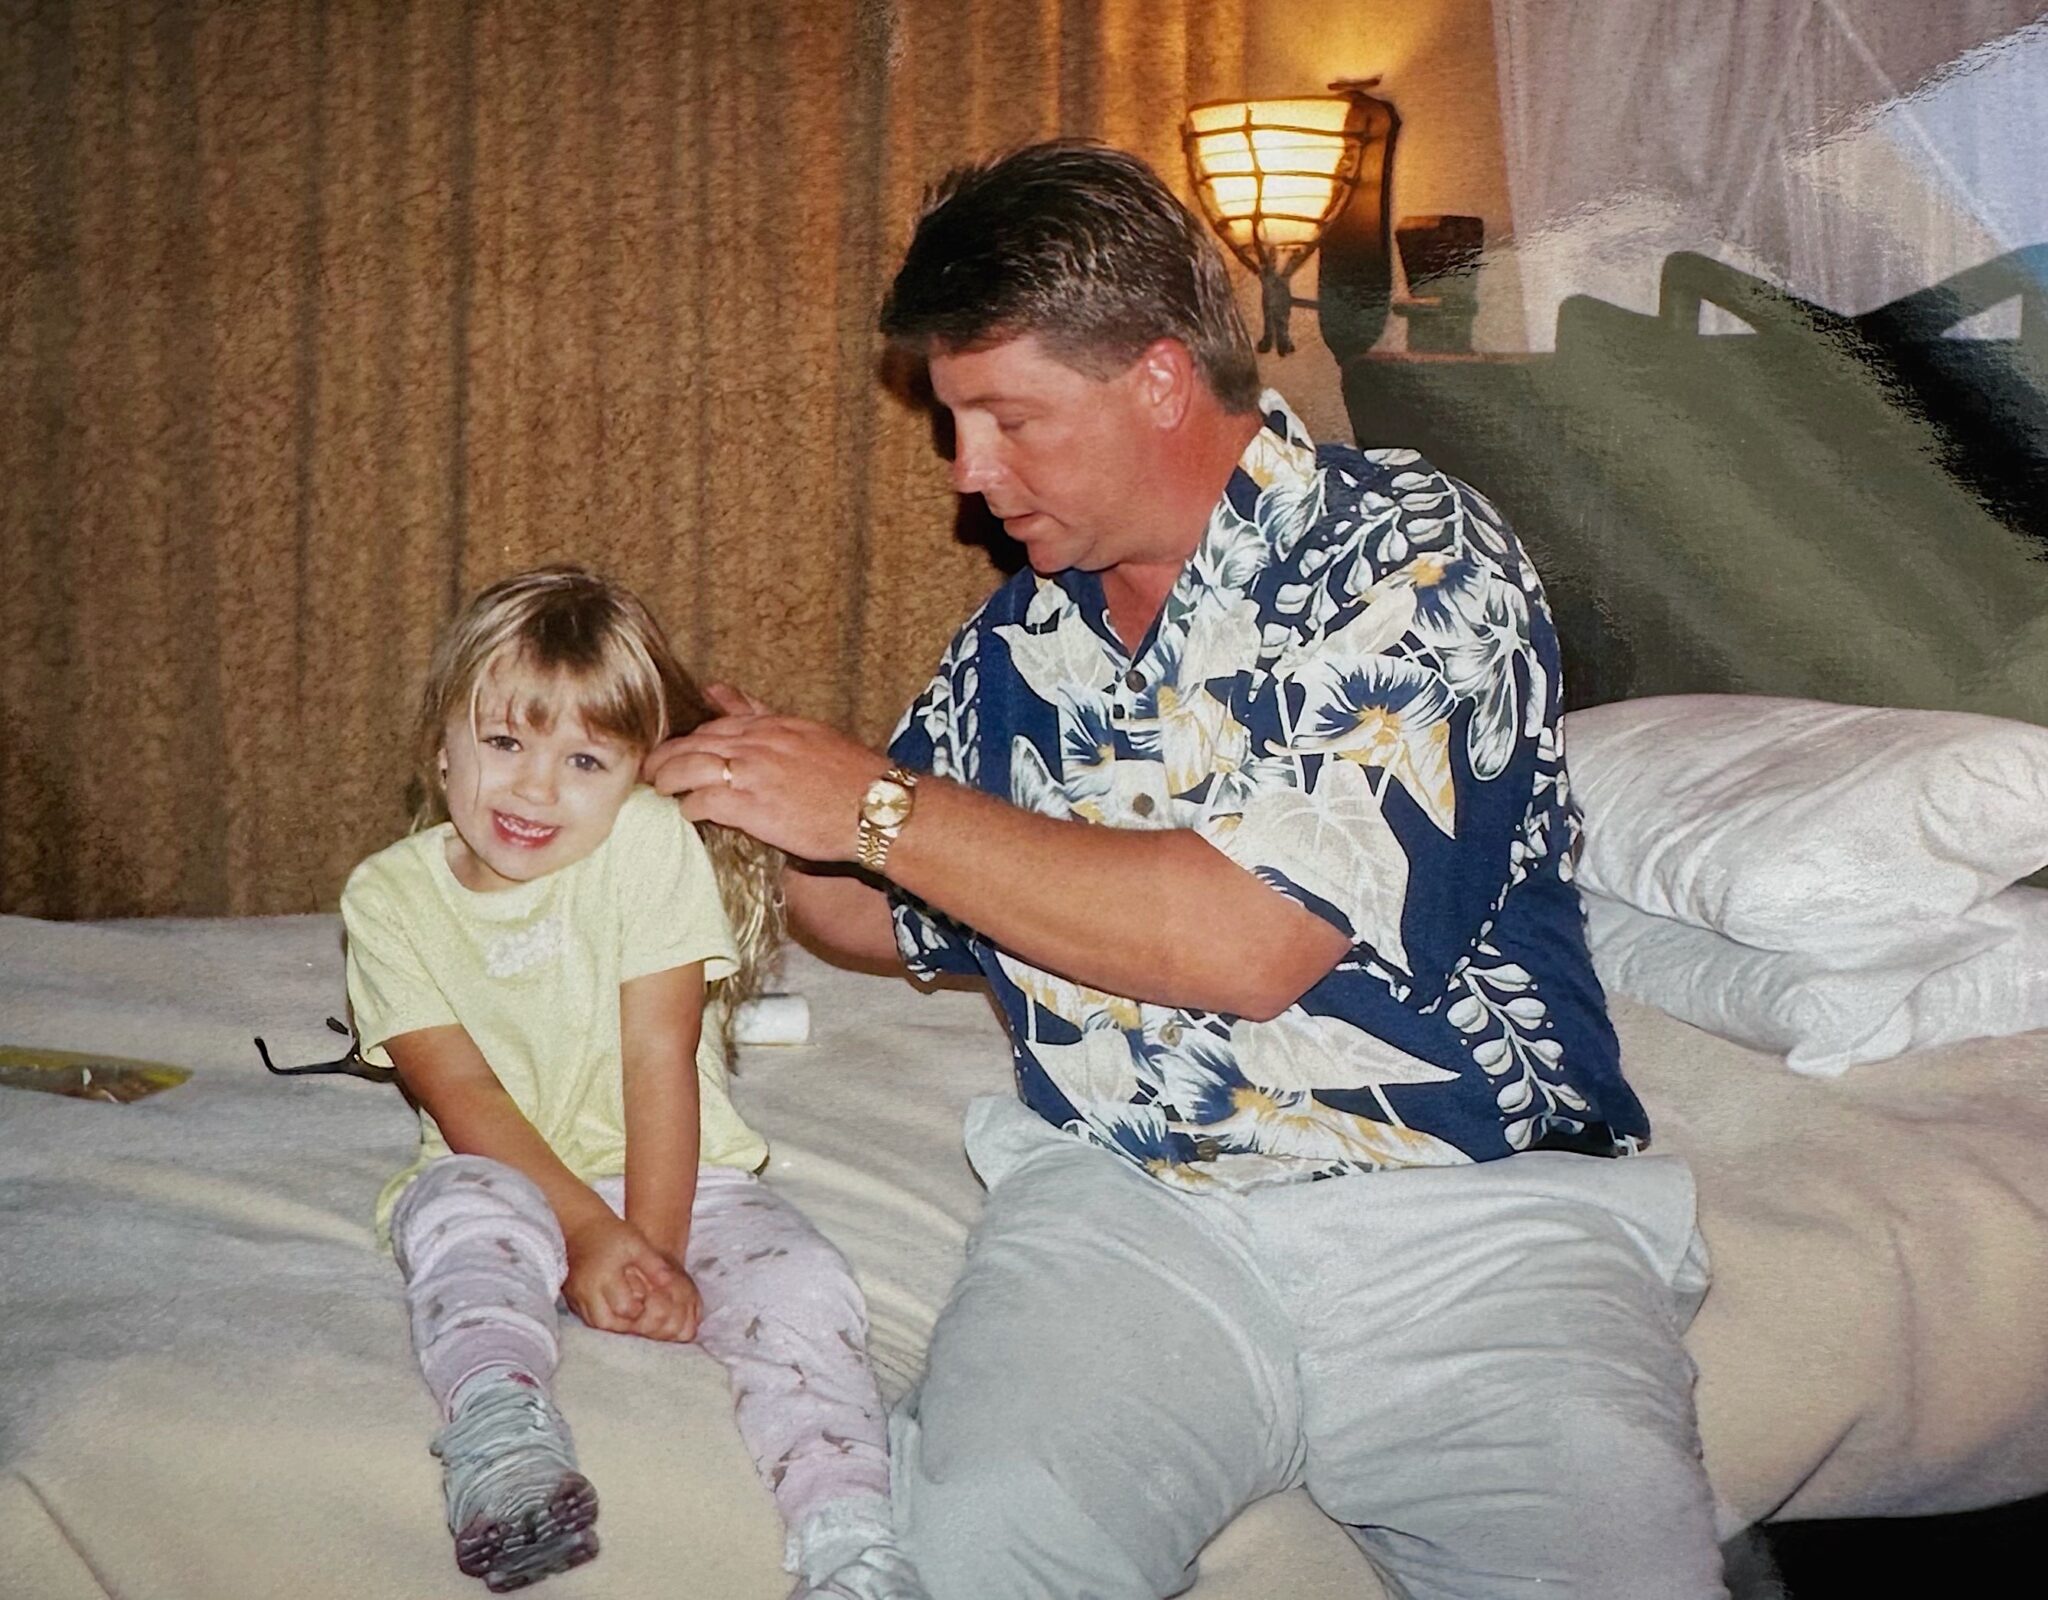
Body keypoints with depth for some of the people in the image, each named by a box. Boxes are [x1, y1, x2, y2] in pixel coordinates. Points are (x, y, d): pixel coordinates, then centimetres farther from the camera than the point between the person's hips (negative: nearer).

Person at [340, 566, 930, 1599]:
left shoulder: (649, 846, -8)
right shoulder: (389, 896, -4)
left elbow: (660, 1060, -12)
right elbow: (464, 1097, -11)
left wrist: (658, 1246, -18)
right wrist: (589, 1235, -23)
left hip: (680, 1174, 0)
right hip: (507, 1180, 1)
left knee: (799, 1286, -25)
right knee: (460, 1207, -33)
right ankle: (501, 1434, -41)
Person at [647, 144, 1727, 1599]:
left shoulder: (1410, 557, -7)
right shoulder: (1018, 641, 12)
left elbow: (1248, 942, -18)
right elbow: (901, 921, 27)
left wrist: (877, 806, -12)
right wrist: (747, 812, 7)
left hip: (1470, 1211, -3)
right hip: (1124, 1200, 4)